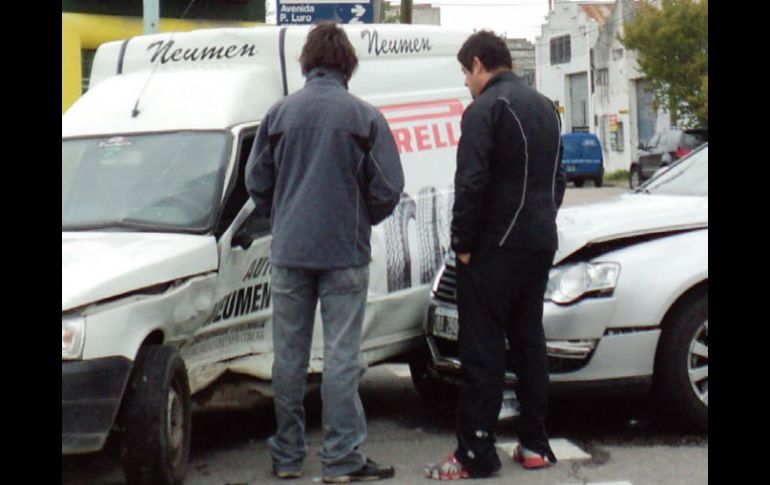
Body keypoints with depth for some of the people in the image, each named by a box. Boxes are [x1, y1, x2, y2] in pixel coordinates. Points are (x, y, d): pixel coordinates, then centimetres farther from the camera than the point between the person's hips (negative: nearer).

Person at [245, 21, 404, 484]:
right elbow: (388, 190, -4)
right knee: (342, 356, 0)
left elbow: (257, 182, 7)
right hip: (344, 253, -2)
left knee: (289, 356, 10)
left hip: (289, 251, 3)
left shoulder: (280, 112, 1)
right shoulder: (365, 117, -6)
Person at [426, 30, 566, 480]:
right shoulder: (545, 107, 16)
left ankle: (476, 454, -5)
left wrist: (463, 242, -10)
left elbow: (471, 184, -18)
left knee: (483, 350, -6)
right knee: (529, 341, 14)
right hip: (540, 244, 8)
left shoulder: (485, 109, -12)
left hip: (495, 247, -8)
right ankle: (535, 445, 17)